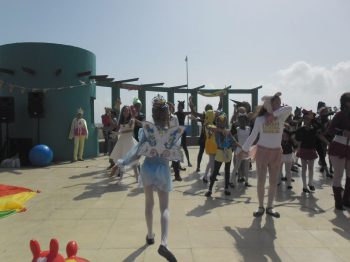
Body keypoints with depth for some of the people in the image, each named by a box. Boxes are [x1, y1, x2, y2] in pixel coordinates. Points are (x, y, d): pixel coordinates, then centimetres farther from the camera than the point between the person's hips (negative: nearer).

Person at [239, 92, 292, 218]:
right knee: (261, 181, 1)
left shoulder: (281, 117, -2)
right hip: (262, 151, -1)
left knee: (273, 182, 7)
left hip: (276, 152, 2)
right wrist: (245, 149, 4)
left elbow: (289, 108, -23)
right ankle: (260, 207, 15)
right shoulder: (259, 119, -3)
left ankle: (270, 207, 21)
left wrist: (273, 114, -23)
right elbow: (253, 136, 2)